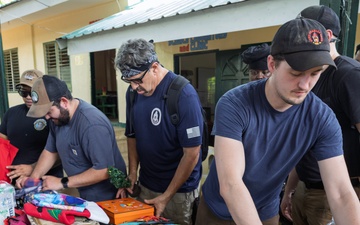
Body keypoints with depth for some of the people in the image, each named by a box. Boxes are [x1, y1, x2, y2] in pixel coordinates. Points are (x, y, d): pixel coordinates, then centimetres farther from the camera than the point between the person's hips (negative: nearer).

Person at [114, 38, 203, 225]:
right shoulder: (133, 92, -3)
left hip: (178, 191, -5)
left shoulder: (184, 95, -21)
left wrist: (166, 196, -14)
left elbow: (192, 154, -19)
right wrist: (132, 173, 0)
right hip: (145, 186, 5)